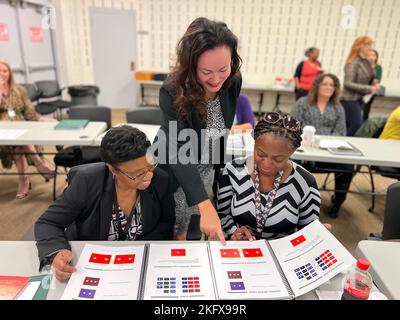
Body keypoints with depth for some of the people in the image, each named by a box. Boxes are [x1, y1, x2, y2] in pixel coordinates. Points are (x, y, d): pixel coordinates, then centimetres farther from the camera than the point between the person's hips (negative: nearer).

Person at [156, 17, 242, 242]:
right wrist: (206, 205, -47)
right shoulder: (173, 92, -30)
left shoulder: (233, 82, -15)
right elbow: (177, 152, -38)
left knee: (185, 231, 21)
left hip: (206, 169, 4)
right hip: (174, 172, -4)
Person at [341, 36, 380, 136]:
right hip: (349, 99, -8)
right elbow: (348, 84, -21)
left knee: (349, 127, 11)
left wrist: (374, 84, -1)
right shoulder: (353, 63, -16)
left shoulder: (366, 62, 8)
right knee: (357, 125, -9)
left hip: (360, 99, 8)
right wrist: (369, 89, -20)